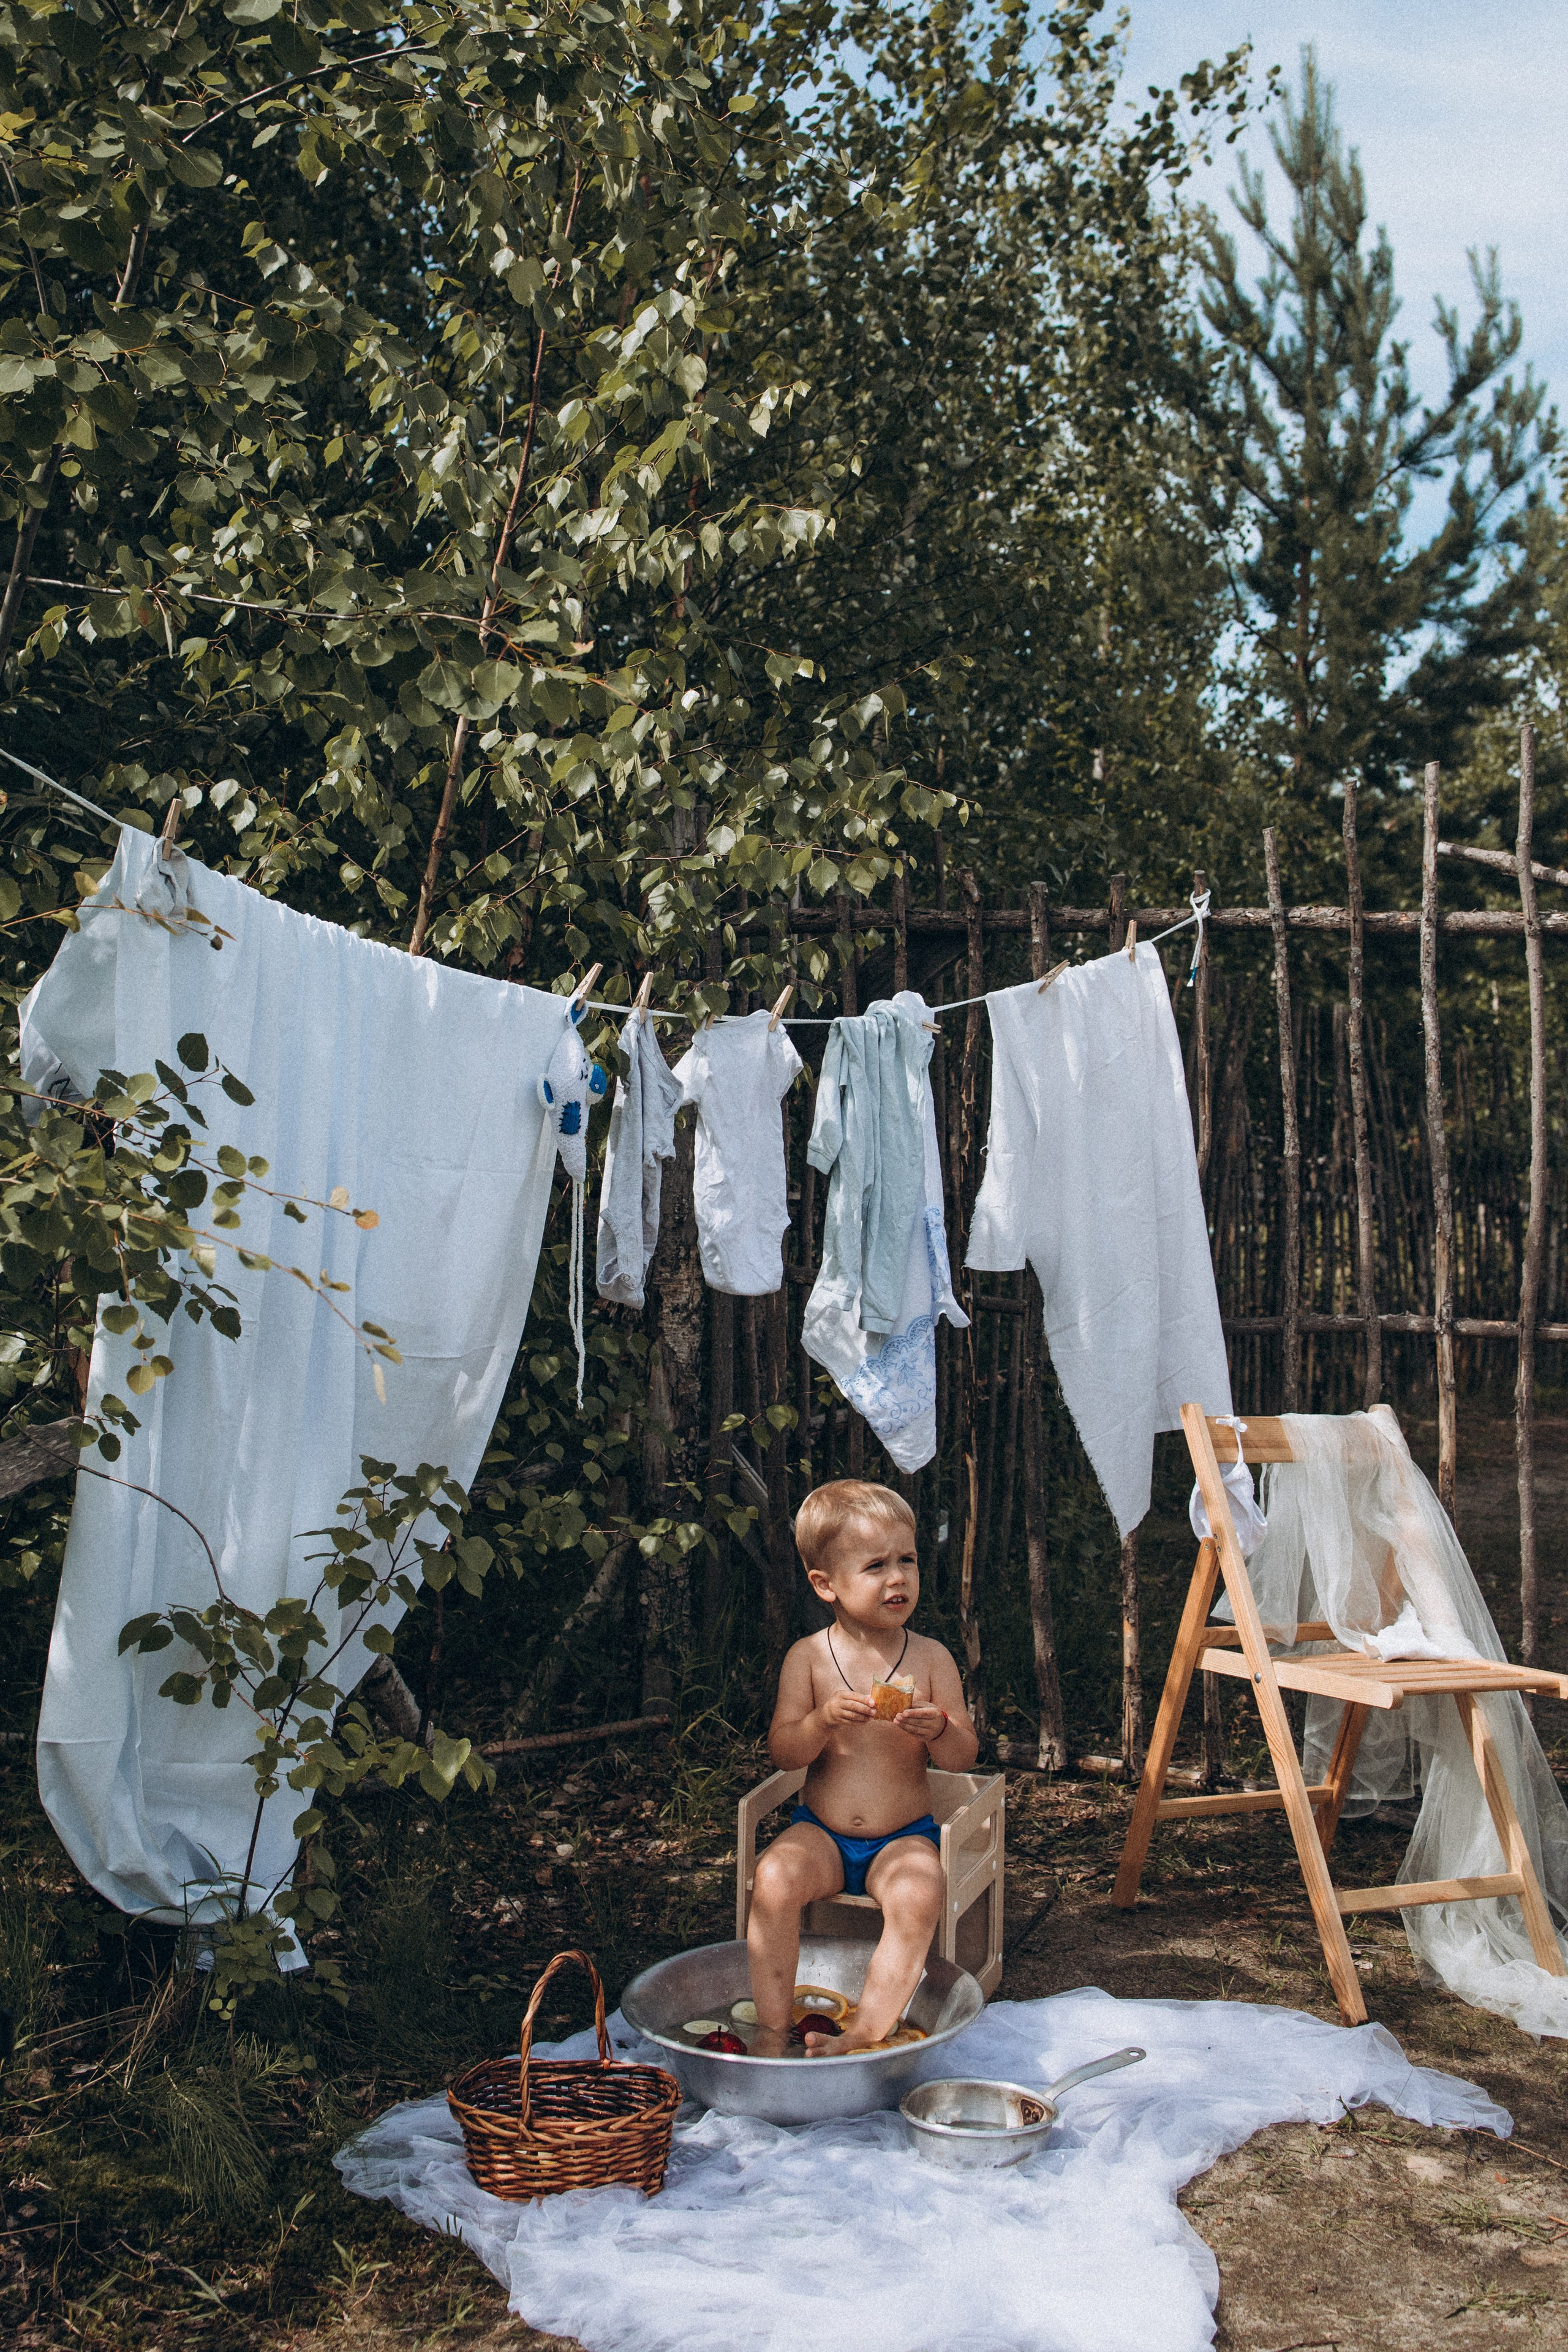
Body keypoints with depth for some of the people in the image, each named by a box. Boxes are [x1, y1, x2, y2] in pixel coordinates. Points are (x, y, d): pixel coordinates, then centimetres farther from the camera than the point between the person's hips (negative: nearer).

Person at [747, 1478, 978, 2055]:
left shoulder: (931, 1659, -3)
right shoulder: (808, 1658, -4)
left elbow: (964, 1758, -2)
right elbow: (782, 1753, -6)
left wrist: (937, 1731, -25)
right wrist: (824, 1721, -25)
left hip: (904, 1836, 0)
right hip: (820, 1832, 1)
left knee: (919, 1896, -31)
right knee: (774, 1879, -28)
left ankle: (865, 2033, -19)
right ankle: (772, 2030, -15)